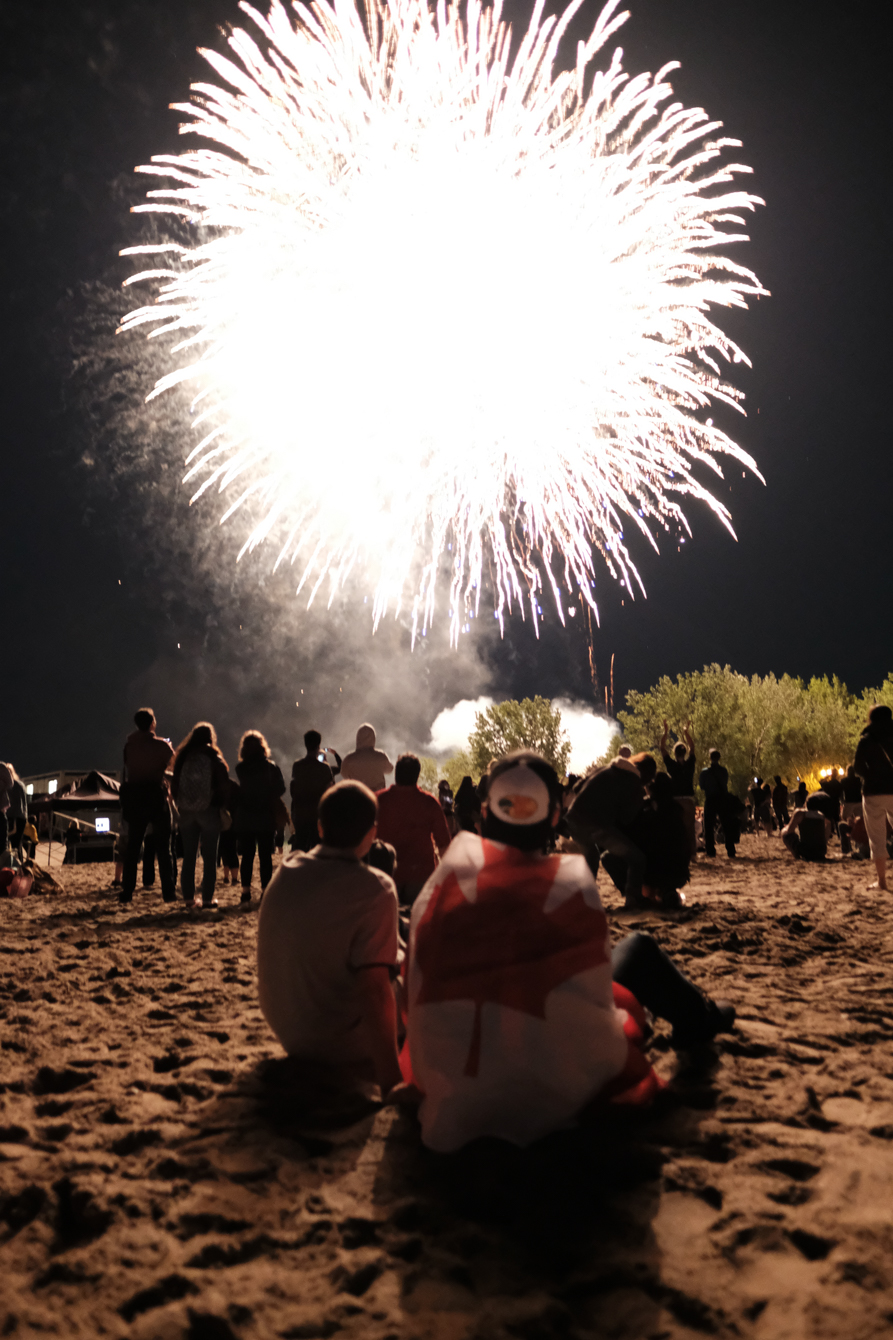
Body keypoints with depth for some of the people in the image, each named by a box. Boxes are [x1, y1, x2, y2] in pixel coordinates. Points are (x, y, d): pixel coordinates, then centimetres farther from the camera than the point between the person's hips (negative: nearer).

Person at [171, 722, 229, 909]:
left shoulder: (182, 758, 3)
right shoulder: (214, 758, -7)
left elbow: (174, 785, 7)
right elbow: (224, 786, -8)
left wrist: (180, 803, 16)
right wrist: (220, 804, 6)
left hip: (186, 811, 3)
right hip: (209, 810, -3)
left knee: (189, 855, 11)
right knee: (210, 856, 3)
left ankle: (188, 896, 13)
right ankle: (207, 897, 1)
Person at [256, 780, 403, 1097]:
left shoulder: (286, 870, -5)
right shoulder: (374, 891, -24)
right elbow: (374, 990, -29)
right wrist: (391, 1082, -24)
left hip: (286, 1032, 6)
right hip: (341, 1049, -6)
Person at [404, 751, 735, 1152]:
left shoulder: (455, 868, -11)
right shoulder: (570, 883, -18)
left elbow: (417, 983, -2)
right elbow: (593, 1004, -13)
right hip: (548, 1092, -3)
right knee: (638, 948, 16)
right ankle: (697, 1018, 43)